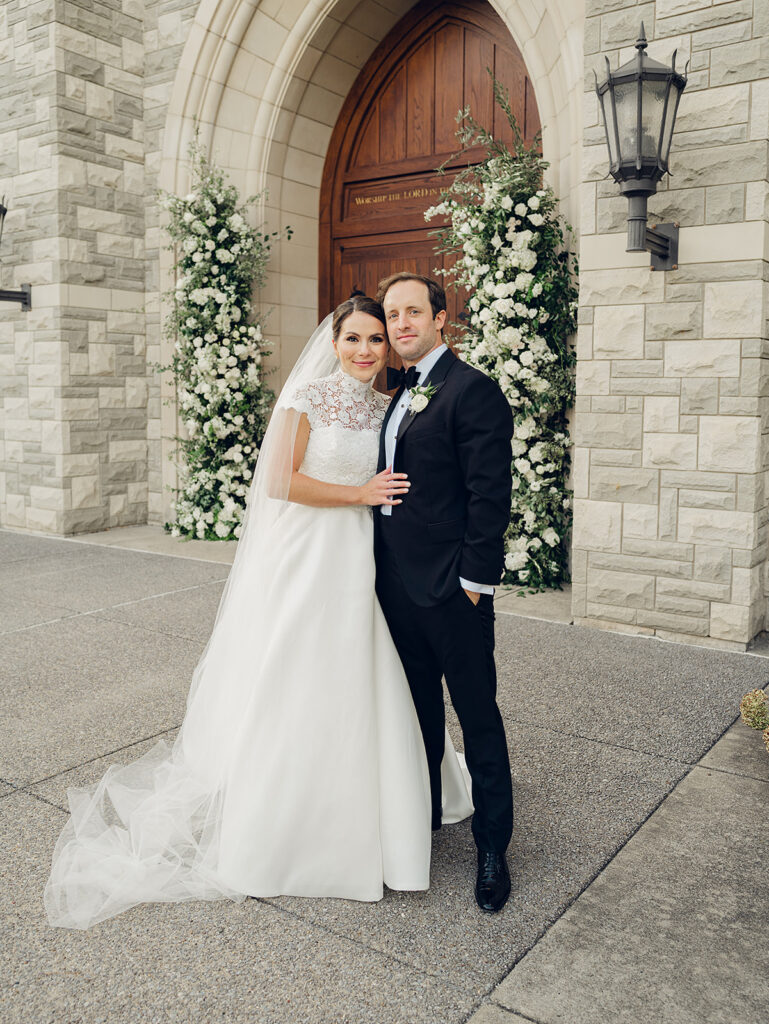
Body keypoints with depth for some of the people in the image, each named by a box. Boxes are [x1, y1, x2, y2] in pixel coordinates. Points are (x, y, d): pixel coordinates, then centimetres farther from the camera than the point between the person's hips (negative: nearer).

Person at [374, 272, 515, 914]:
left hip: (451, 589, -8)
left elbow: (490, 494, -16)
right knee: (420, 711, 21)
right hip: (398, 584, 8)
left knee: (479, 718, 5)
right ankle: (424, 815, 39)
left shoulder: (472, 390, -11)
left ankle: (493, 849, 20)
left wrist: (474, 580, -17)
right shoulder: (400, 395, 14)